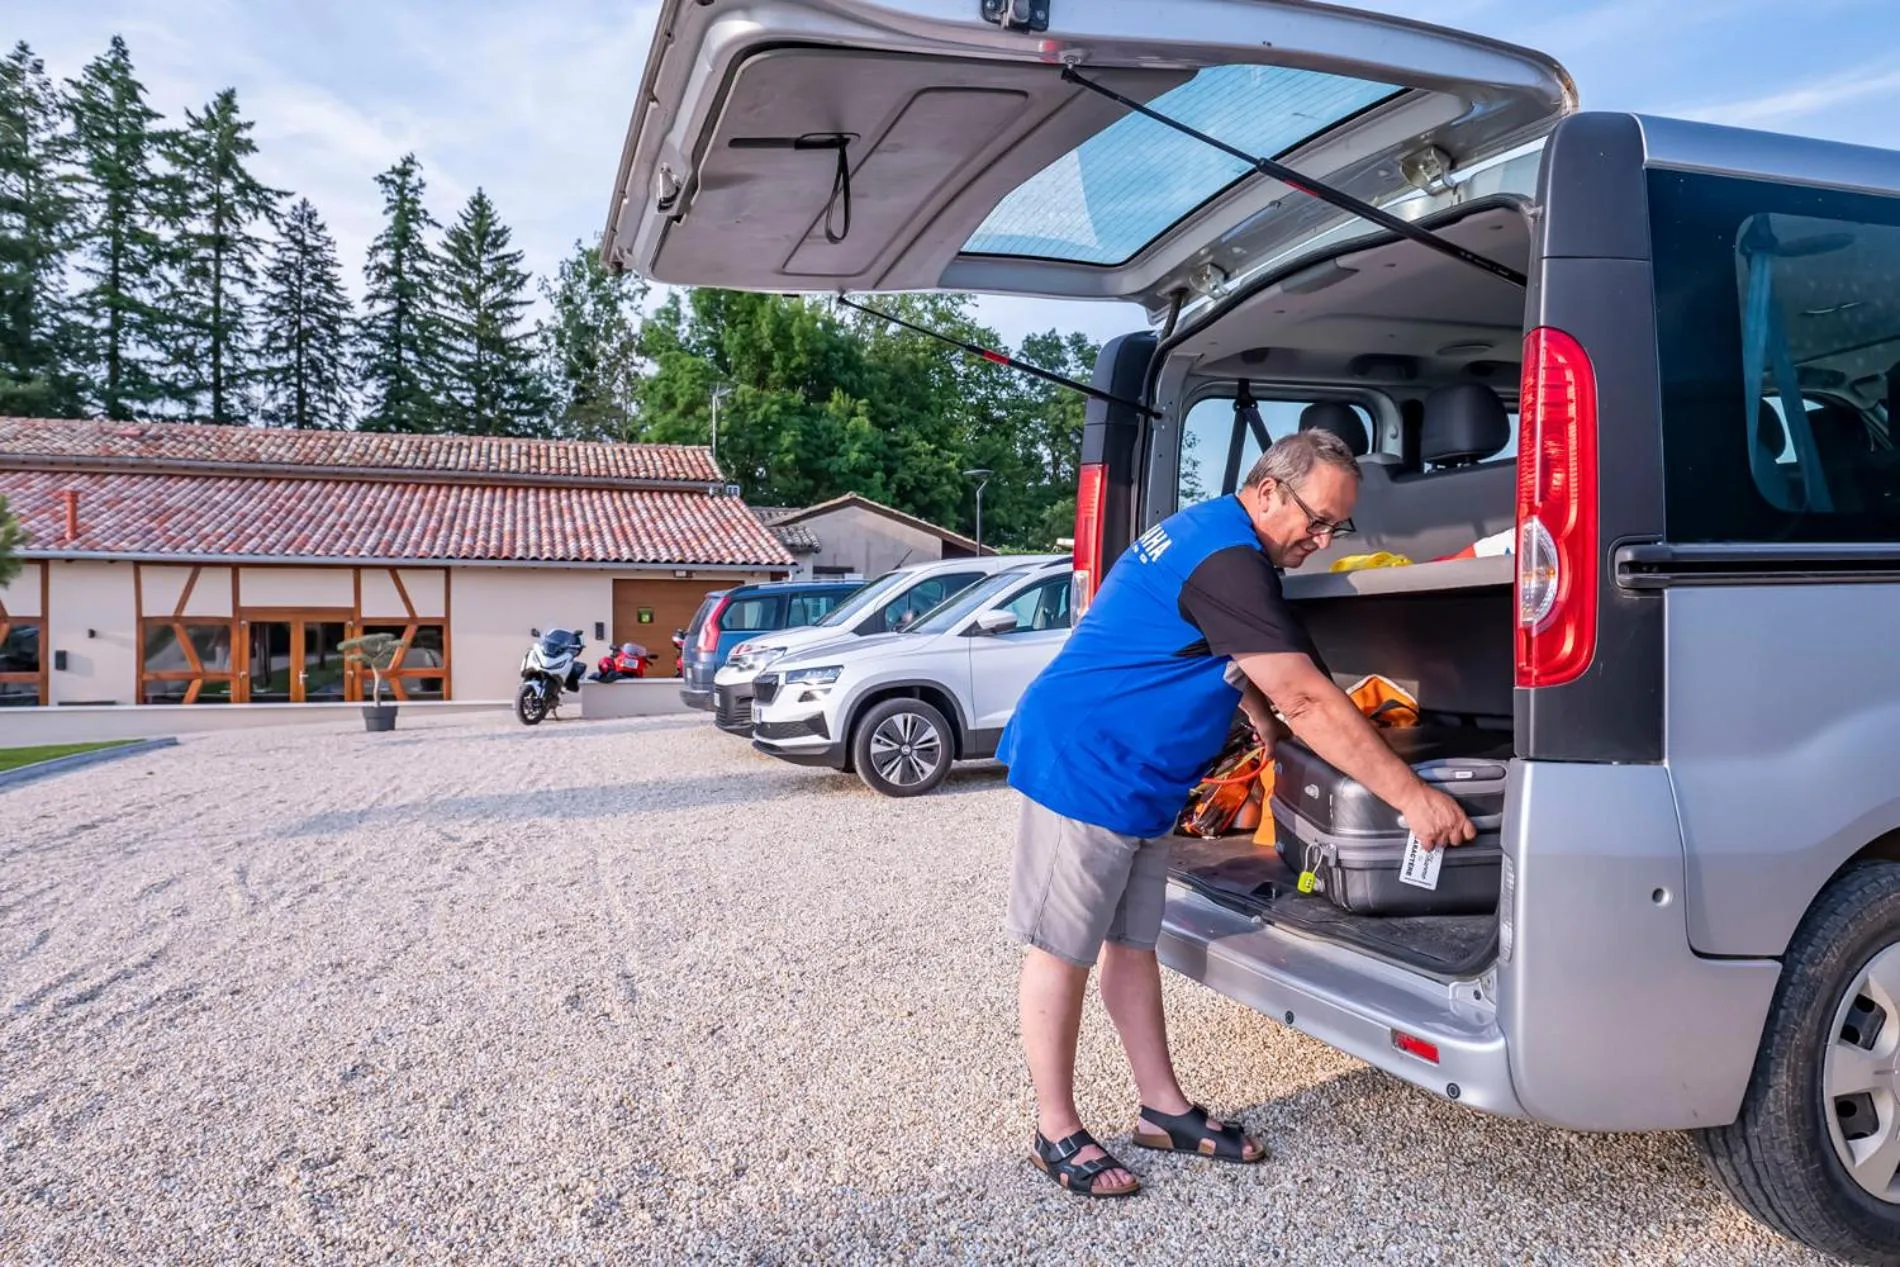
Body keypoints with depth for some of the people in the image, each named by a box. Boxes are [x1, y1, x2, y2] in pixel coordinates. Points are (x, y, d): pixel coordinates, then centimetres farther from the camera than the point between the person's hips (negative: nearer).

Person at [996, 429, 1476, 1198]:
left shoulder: (1210, 534, 10)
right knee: (1064, 950, 1)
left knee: (1132, 942, 15)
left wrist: (1263, 725, 27)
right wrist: (1413, 799, -22)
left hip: (1136, 779, 10)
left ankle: (1163, 1109, 25)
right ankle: (1056, 1132, 13)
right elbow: (1307, 701, -26)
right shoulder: (1225, 559, -23)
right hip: (1082, 766, -10)